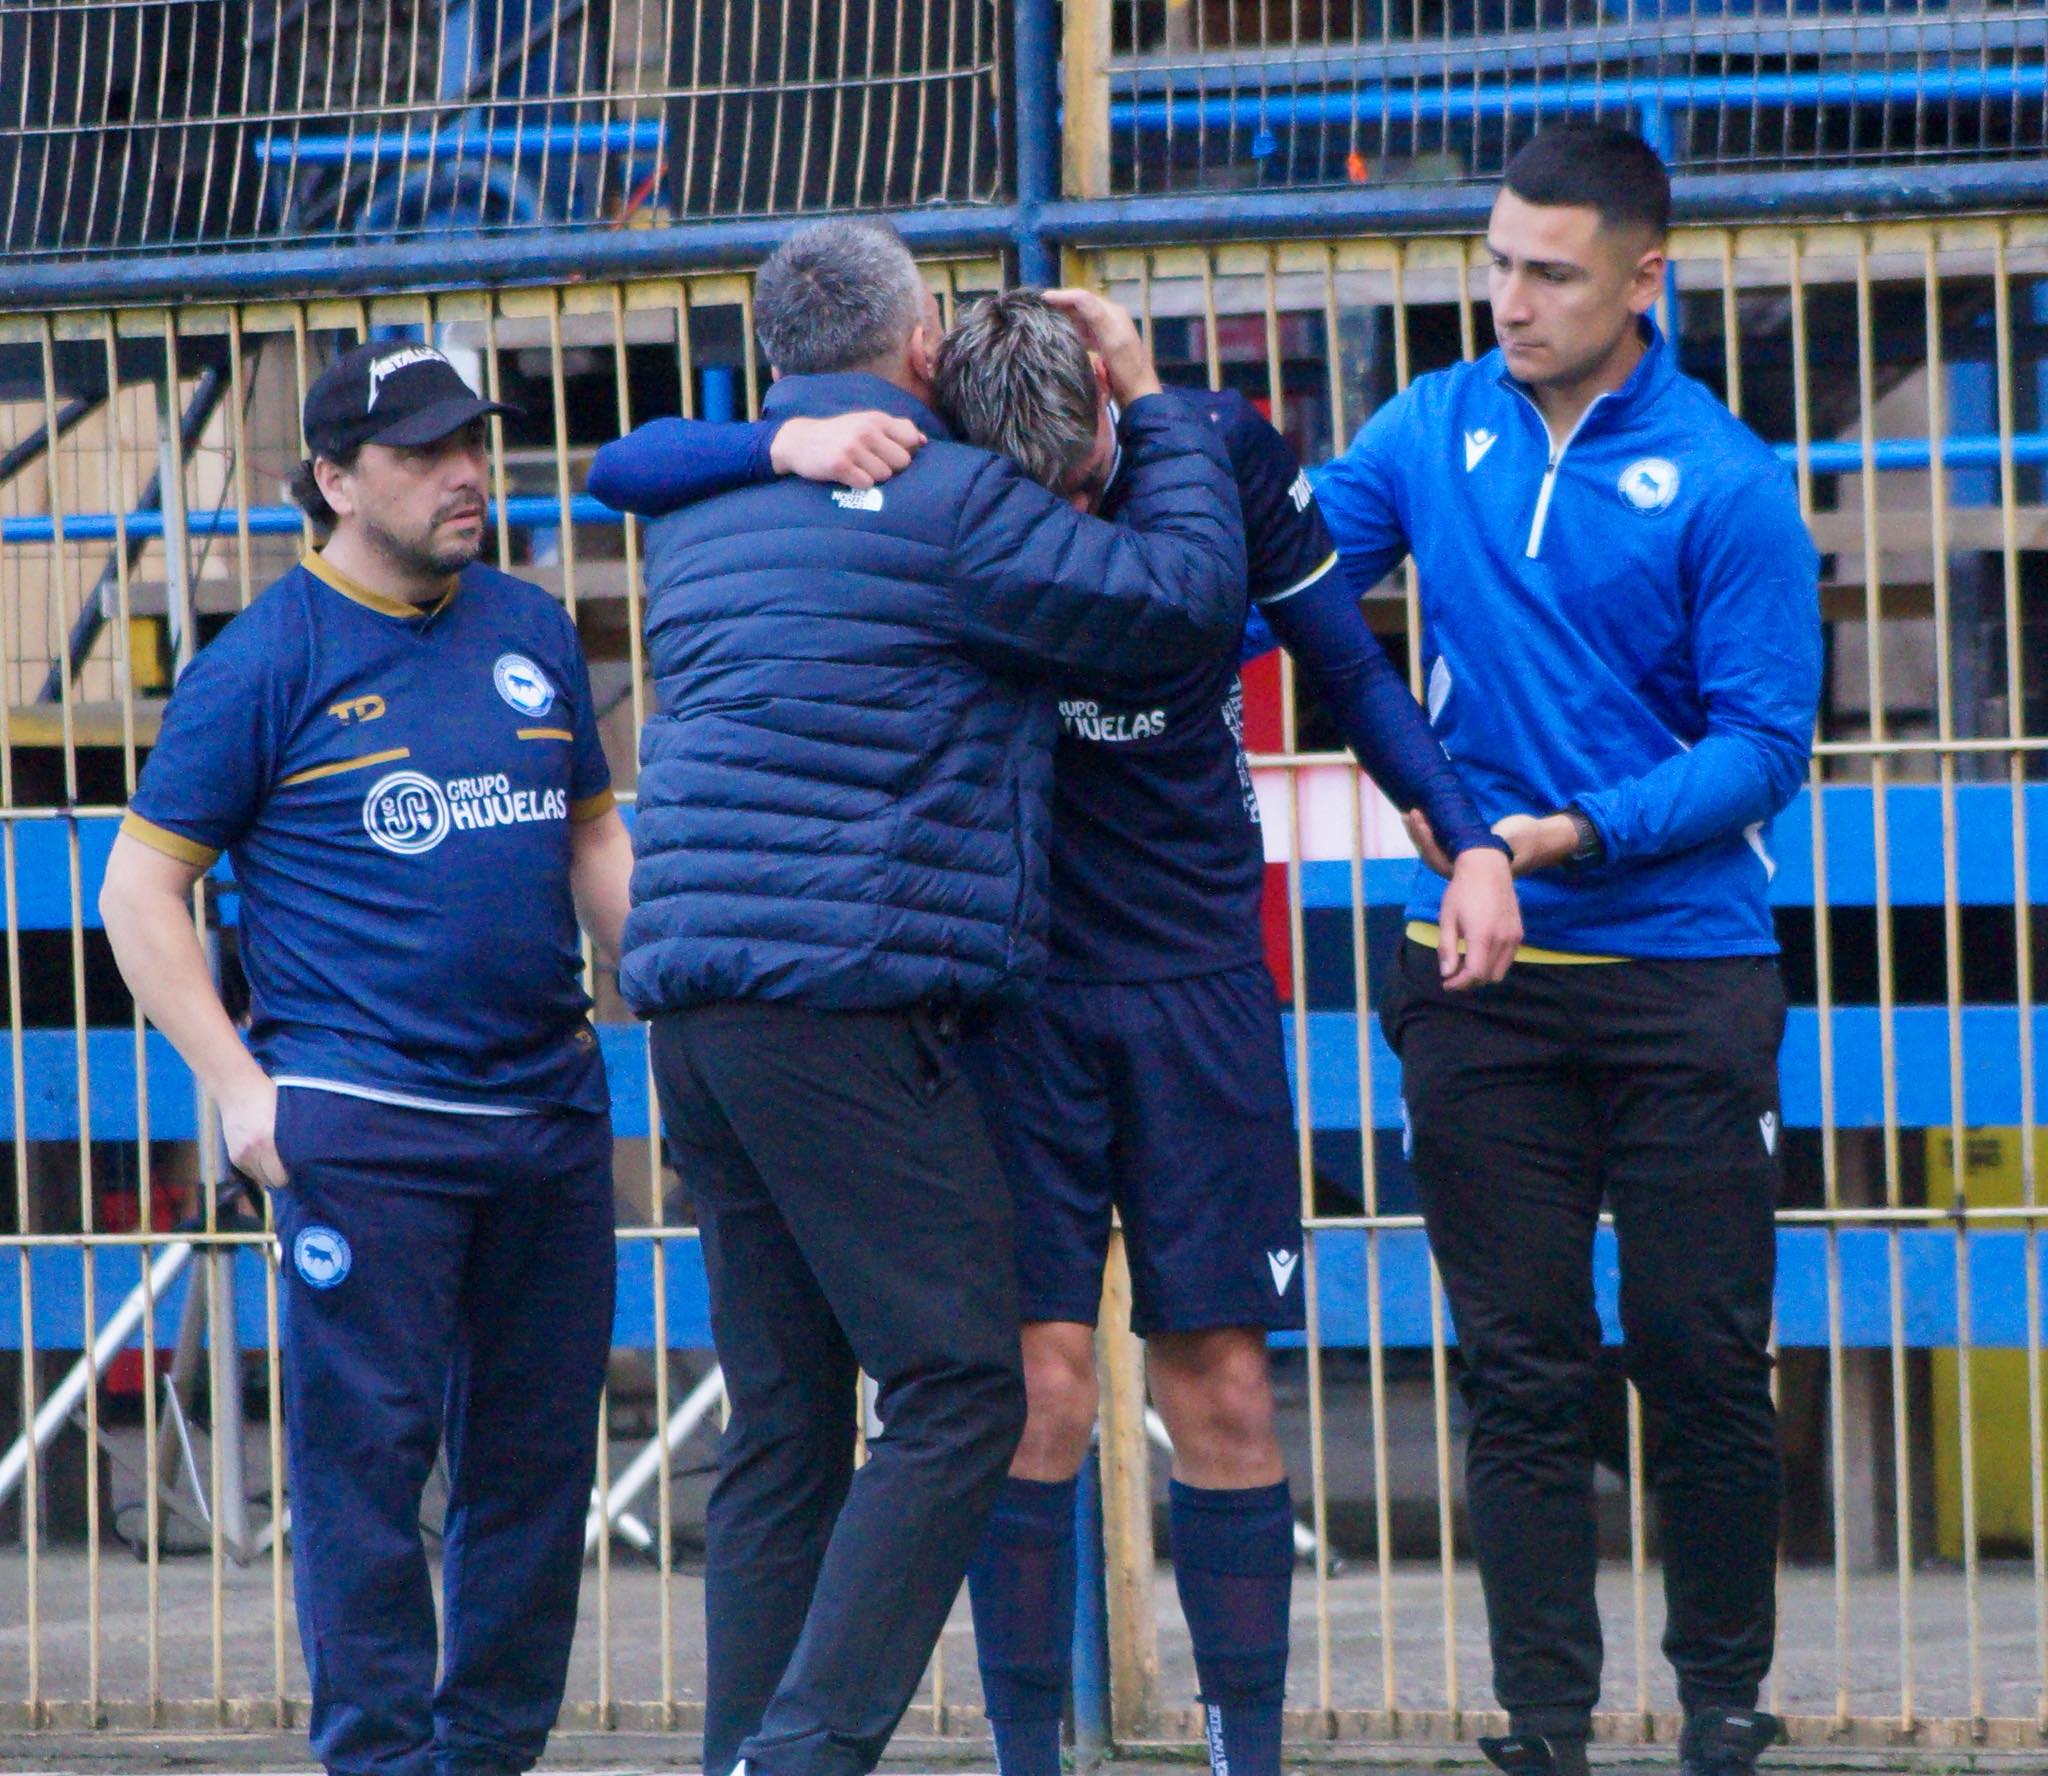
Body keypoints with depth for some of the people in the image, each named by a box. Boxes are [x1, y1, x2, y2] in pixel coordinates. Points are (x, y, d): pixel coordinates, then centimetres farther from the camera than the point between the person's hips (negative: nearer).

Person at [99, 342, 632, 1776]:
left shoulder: (533, 633, 14)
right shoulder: (267, 663, -3)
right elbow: (142, 886, -1)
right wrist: (238, 1086, -9)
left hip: (549, 1108, 6)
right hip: (363, 1126, -6)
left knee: (537, 1454, 8)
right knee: (370, 1452, -6)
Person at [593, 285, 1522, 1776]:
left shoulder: (1220, 451, -5)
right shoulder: (920, 479, -9)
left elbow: (1348, 667, 8)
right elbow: (637, 469, -10)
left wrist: (1470, 839, -2)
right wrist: (788, 445, -29)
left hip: (1197, 979, 1)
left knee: (1220, 1388, 2)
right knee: (1040, 1381, -9)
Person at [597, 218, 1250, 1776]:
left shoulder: (702, 519, 19)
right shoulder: (944, 504, -6)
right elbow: (1188, 597, -7)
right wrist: (1154, 408, 9)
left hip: (699, 1002, 9)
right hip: (847, 992, -9)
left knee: (785, 1422, 10)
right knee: (957, 1388, -8)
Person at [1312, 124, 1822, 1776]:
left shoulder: (1725, 482, -7)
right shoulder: (1436, 432, 5)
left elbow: (1763, 742, -9)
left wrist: (1585, 832, -20)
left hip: (1683, 974, -3)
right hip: (1479, 976, 3)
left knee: (1701, 1360, 3)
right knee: (1523, 1370, 4)